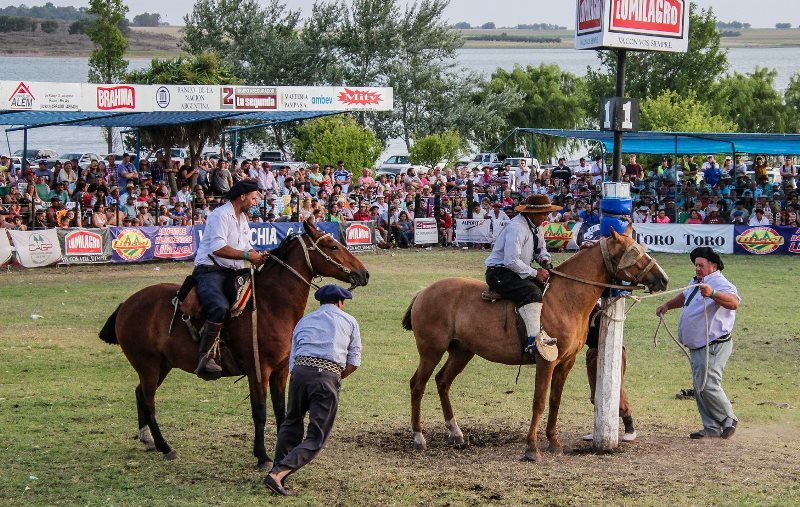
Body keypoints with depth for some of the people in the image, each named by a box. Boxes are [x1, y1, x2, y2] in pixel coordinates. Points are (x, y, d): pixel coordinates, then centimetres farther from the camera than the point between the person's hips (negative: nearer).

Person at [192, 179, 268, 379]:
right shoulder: (220, 215, -9)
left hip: (232, 273, 10)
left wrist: (258, 257, 2)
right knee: (220, 307, -34)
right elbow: (218, 248, -21)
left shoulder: (242, 218, 22)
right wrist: (247, 255, -18)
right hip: (210, 271, -10)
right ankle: (204, 357, -32)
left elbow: (246, 248, 23)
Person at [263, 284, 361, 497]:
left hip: (300, 370, 3)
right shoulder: (349, 321, 20)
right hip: (328, 375, -3)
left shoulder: (304, 321, 27)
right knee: (316, 438, 1)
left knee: (291, 424, 26)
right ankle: (278, 473, -17)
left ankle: (278, 469, 19)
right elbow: (353, 363, 14)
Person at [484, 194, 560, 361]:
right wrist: (535, 273, -23)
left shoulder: (536, 226, 9)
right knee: (532, 292, -32)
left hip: (519, 271, 11)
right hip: (499, 272, -11)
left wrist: (545, 260, 0)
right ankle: (535, 340, -42)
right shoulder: (517, 227, -22)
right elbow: (511, 261, -28)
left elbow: (541, 249, 24)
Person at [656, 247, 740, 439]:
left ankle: (728, 420, 5)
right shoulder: (697, 283, 14)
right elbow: (685, 297, 36)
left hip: (713, 346, -10)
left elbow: (734, 302, -39)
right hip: (697, 347, 10)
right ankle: (711, 427, 16)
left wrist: (713, 293, -55)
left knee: (707, 385, -14)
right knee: (700, 388, 10)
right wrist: (667, 305, 24)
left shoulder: (719, 284, -18)